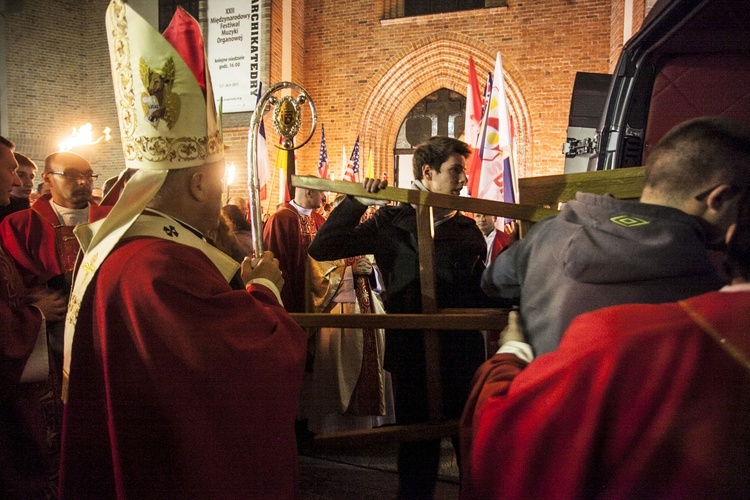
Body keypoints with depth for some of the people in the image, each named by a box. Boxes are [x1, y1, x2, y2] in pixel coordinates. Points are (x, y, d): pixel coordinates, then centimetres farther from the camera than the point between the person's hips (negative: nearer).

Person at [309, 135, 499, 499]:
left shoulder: (467, 230, 8)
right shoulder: (391, 223, 0)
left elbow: (482, 297, 10)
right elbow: (322, 249, -6)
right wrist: (358, 201, -9)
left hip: (463, 356, 3)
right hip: (412, 357, -2)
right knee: (417, 452, 11)